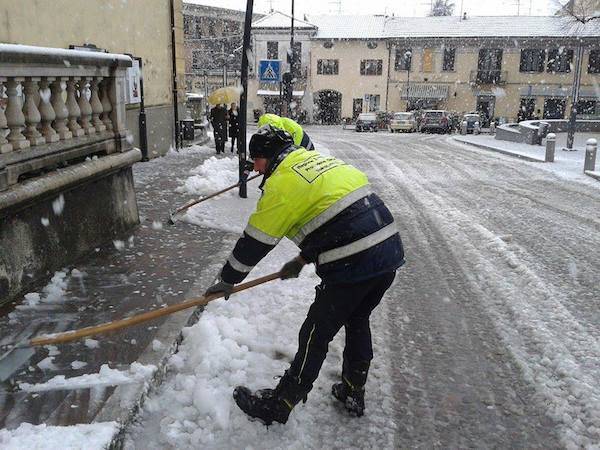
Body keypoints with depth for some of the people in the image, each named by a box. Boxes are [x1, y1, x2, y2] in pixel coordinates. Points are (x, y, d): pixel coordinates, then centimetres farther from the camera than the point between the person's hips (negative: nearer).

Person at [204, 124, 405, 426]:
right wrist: (302, 260, 31)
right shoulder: (321, 160, 19)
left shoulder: (283, 181, -7)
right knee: (357, 322, 25)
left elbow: (256, 240, -3)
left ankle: (278, 406, 20)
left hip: (353, 266, -8)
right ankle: (353, 394, 40)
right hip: (390, 252, 9)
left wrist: (227, 280, 10)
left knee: (316, 335, 5)